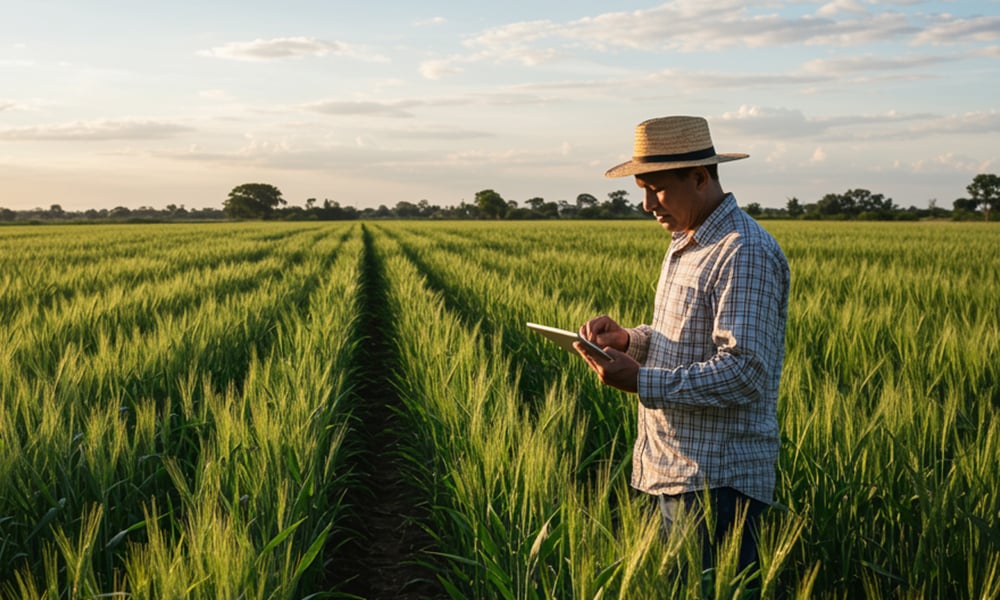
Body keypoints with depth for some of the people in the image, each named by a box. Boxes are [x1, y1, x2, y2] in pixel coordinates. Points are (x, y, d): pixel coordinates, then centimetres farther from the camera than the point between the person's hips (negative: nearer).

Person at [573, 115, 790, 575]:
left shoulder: (745, 253, -18)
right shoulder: (685, 244, 15)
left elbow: (745, 371, -24)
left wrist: (641, 382, -26)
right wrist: (627, 339, 4)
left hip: (718, 484, -10)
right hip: (675, 471, 10)